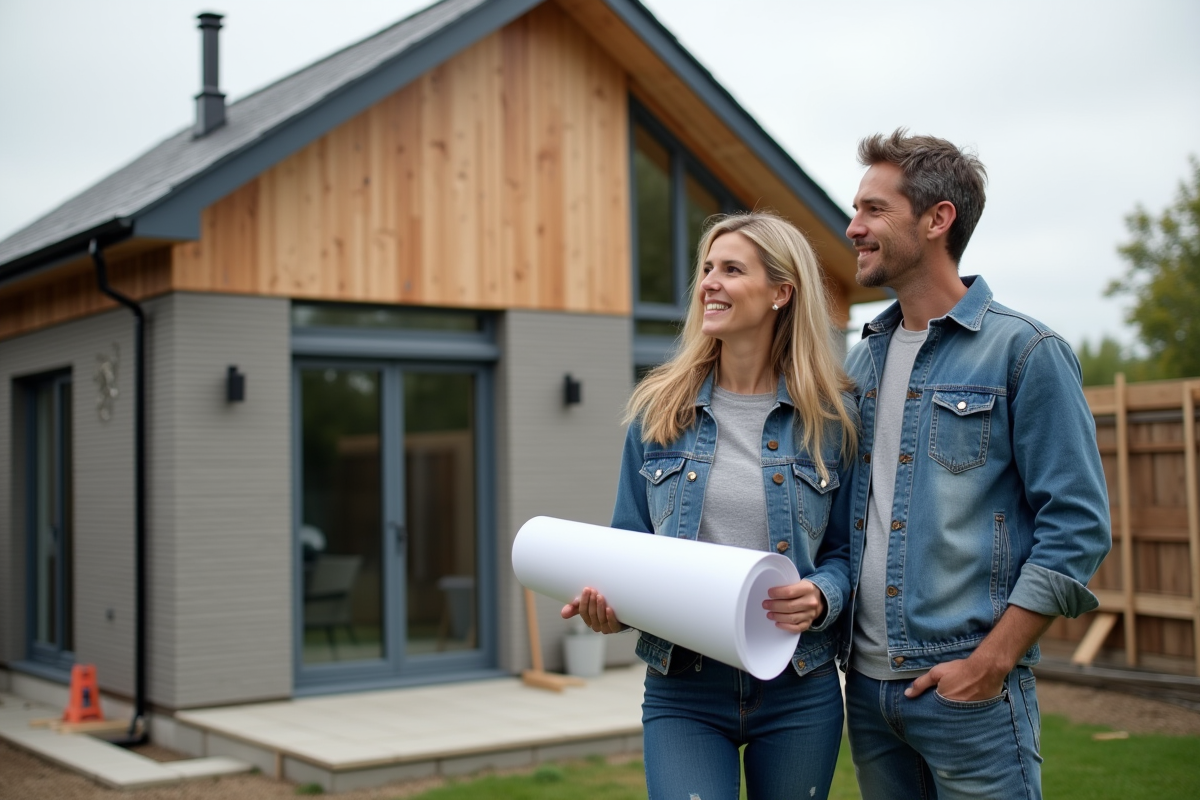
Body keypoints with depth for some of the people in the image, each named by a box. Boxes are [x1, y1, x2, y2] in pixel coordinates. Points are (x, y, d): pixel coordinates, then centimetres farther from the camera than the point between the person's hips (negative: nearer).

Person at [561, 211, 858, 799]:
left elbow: (846, 549, 5)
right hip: (682, 690, 0)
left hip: (798, 690, 0)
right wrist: (607, 604, -10)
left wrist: (820, 598, -16)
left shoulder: (828, 418, 0)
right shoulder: (658, 410, 3)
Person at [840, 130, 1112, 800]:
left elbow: (1079, 525, -10)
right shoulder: (863, 359, 12)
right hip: (866, 682, 6)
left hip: (968, 689, -6)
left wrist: (991, 662, -15)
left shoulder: (1025, 351, -7)